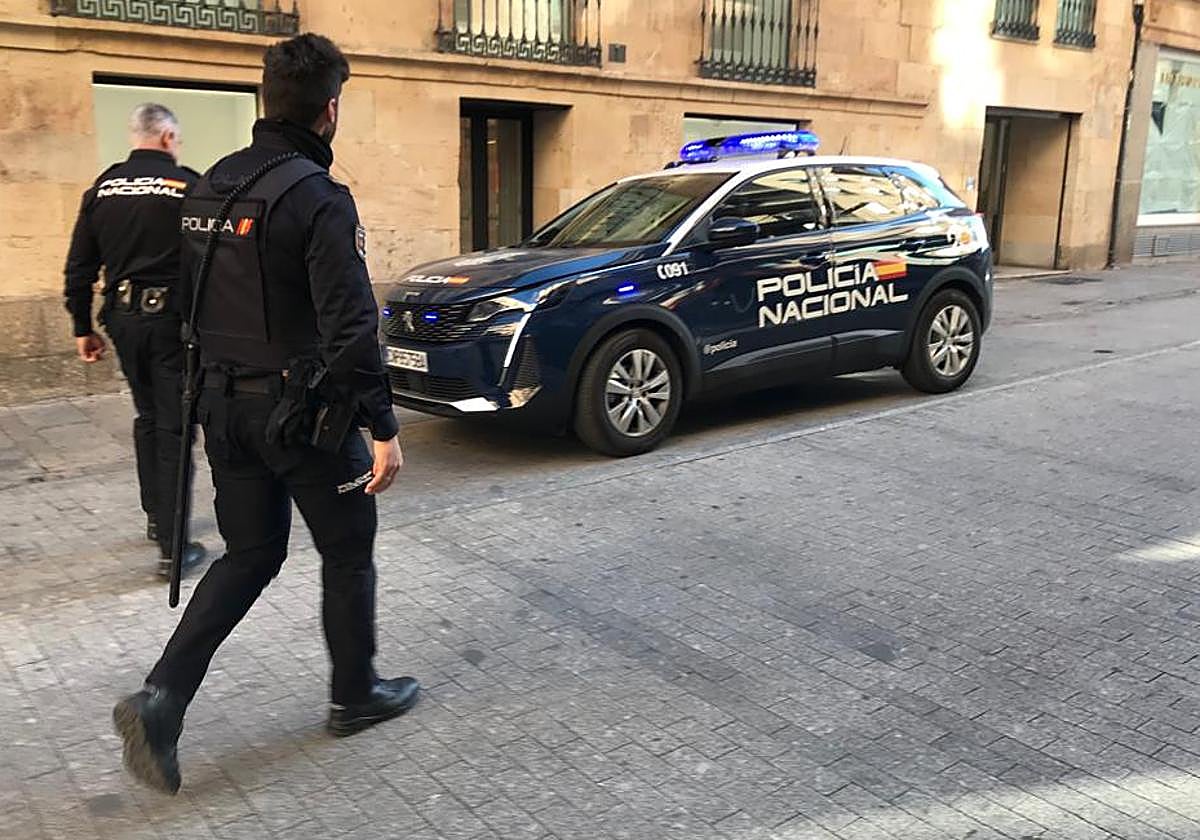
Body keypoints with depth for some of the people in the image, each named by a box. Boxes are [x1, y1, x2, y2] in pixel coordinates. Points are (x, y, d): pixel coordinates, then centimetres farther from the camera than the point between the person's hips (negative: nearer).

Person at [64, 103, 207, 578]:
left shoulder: (103, 188, 7)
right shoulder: (189, 187, -8)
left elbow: (79, 267, 9)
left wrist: (82, 327, 16)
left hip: (123, 318, 5)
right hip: (173, 319, -5)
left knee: (147, 418, 21)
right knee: (173, 427, -1)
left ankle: (156, 517, 32)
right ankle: (173, 545, -1)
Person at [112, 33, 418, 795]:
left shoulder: (210, 188, 8)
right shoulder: (318, 197, -17)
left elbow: (192, 302, 15)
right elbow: (350, 327, -22)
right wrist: (384, 429, -19)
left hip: (226, 408, 7)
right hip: (301, 411, -7)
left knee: (250, 556, 17)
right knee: (347, 554, 12)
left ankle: (161, 700, 7)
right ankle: (356, 695, 27)